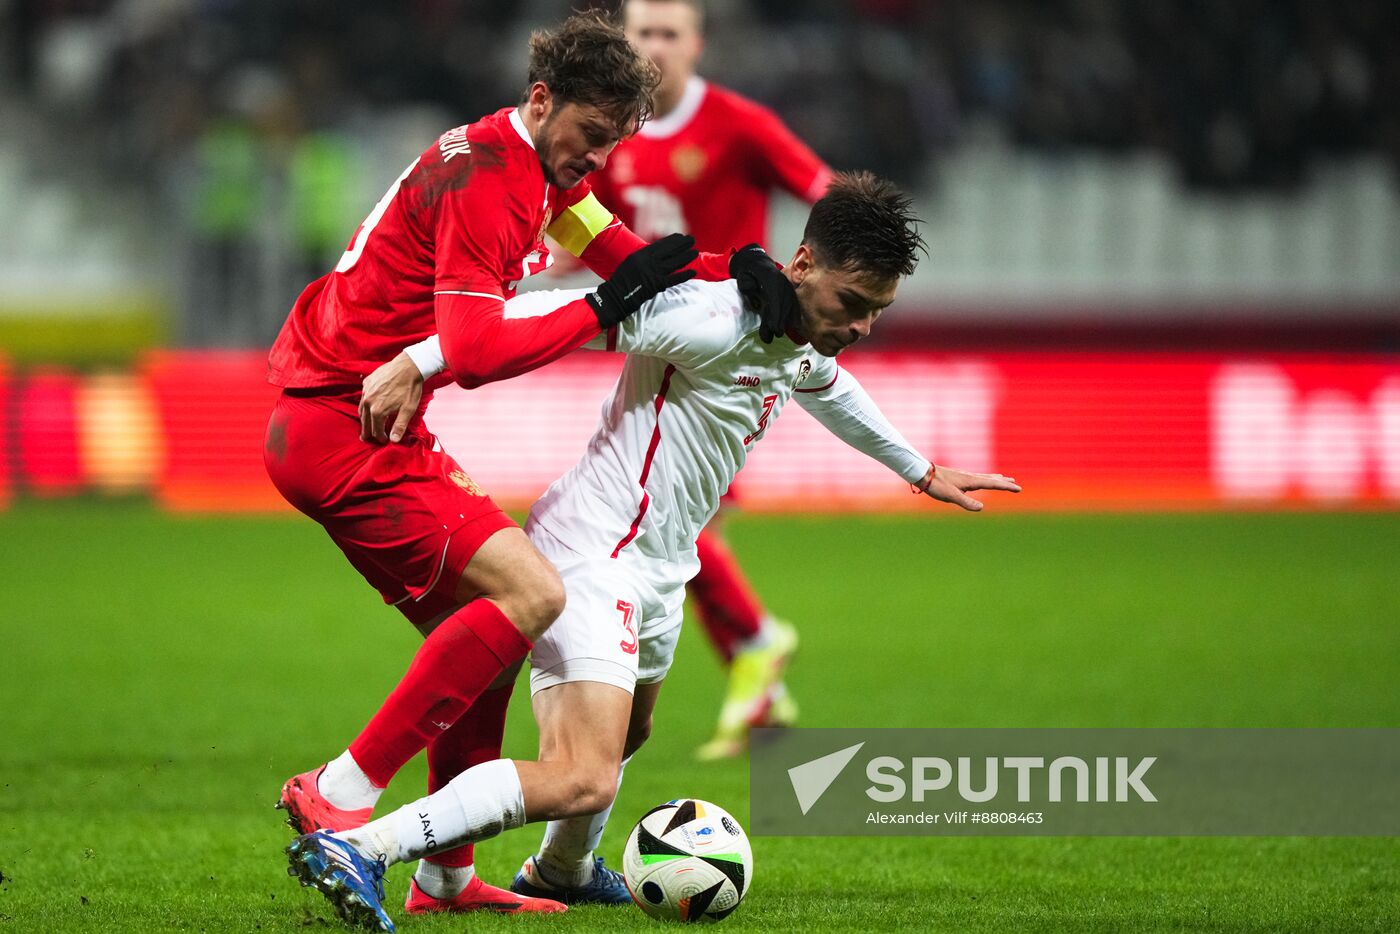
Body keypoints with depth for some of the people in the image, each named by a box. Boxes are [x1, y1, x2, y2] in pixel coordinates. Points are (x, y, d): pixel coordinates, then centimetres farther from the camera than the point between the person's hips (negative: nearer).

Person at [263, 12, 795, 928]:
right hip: (343, 431, -11)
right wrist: (600, 311, -19)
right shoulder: (484, 179, -19)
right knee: (531, 594, -18)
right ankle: (340, 796, -17)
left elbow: (631, 260, 15)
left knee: (479, 628, 15)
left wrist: (738, 265, -4)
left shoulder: (546, 167, 13)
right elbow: (474, 350, -26)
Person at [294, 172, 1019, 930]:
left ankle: (560, 871, 59)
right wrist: (417, 364, -30)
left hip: (655, 566, 10)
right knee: (583, 780, -24)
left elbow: (829, 390, 33)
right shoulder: (712, 322, -23)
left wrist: (921, 473, 48)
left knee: (627, 731, 33)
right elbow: (562, 314, -25)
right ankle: (357, 849, -30)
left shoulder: (806, 341, 8)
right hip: (595, 556, -10)